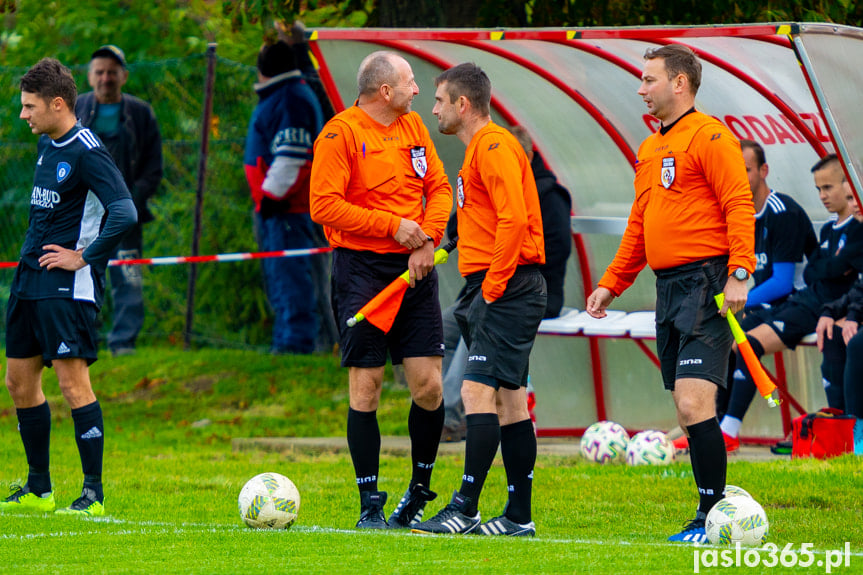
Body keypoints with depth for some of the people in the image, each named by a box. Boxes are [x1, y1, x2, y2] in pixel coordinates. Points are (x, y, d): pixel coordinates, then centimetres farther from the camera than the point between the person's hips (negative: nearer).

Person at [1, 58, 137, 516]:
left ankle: (93, 493, -7)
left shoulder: (87, 152, -15)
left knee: (72, 379, -11)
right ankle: (37, 489, 21)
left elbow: (124, 214, -24)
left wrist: (83, 258, -17)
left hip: (67, 285, -9)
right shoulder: (46, 145, 13)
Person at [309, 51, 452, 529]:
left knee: (428, 383, -1)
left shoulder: (413, 127, 13)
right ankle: (370, 504, 4)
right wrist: (393, 225, -13)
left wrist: (428, 238, -5)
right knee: (365, 385, -3)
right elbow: (324, 206, -14)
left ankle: (420, 490, 19)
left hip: (414, 271, 5)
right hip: (361, 269, -5)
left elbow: (439, 188, 13)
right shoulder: (340, 133, -8)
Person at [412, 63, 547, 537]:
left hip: (507, 288, -10)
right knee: (509, 400, 9)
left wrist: (493, 286, -20)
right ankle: (518, 516, 10)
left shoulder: (494, 146, -11)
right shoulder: (480, 148, 21)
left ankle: (465, 509, -19)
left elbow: (514, 218, -22)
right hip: (490, 289, 10)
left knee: (478, 391, -15)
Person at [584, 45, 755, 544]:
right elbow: (639, 226, 27)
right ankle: (709, 518, 9)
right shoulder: (650, 149, 20)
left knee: (694, 403, -15)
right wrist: (612, 284, 23)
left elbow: (739, 205, -14)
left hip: (706, 283, -9)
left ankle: (713, 514, -11)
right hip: (669, 287, 9)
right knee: (687, 409, 6)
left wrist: (739, 273, -23)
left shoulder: (709, 136, -7)